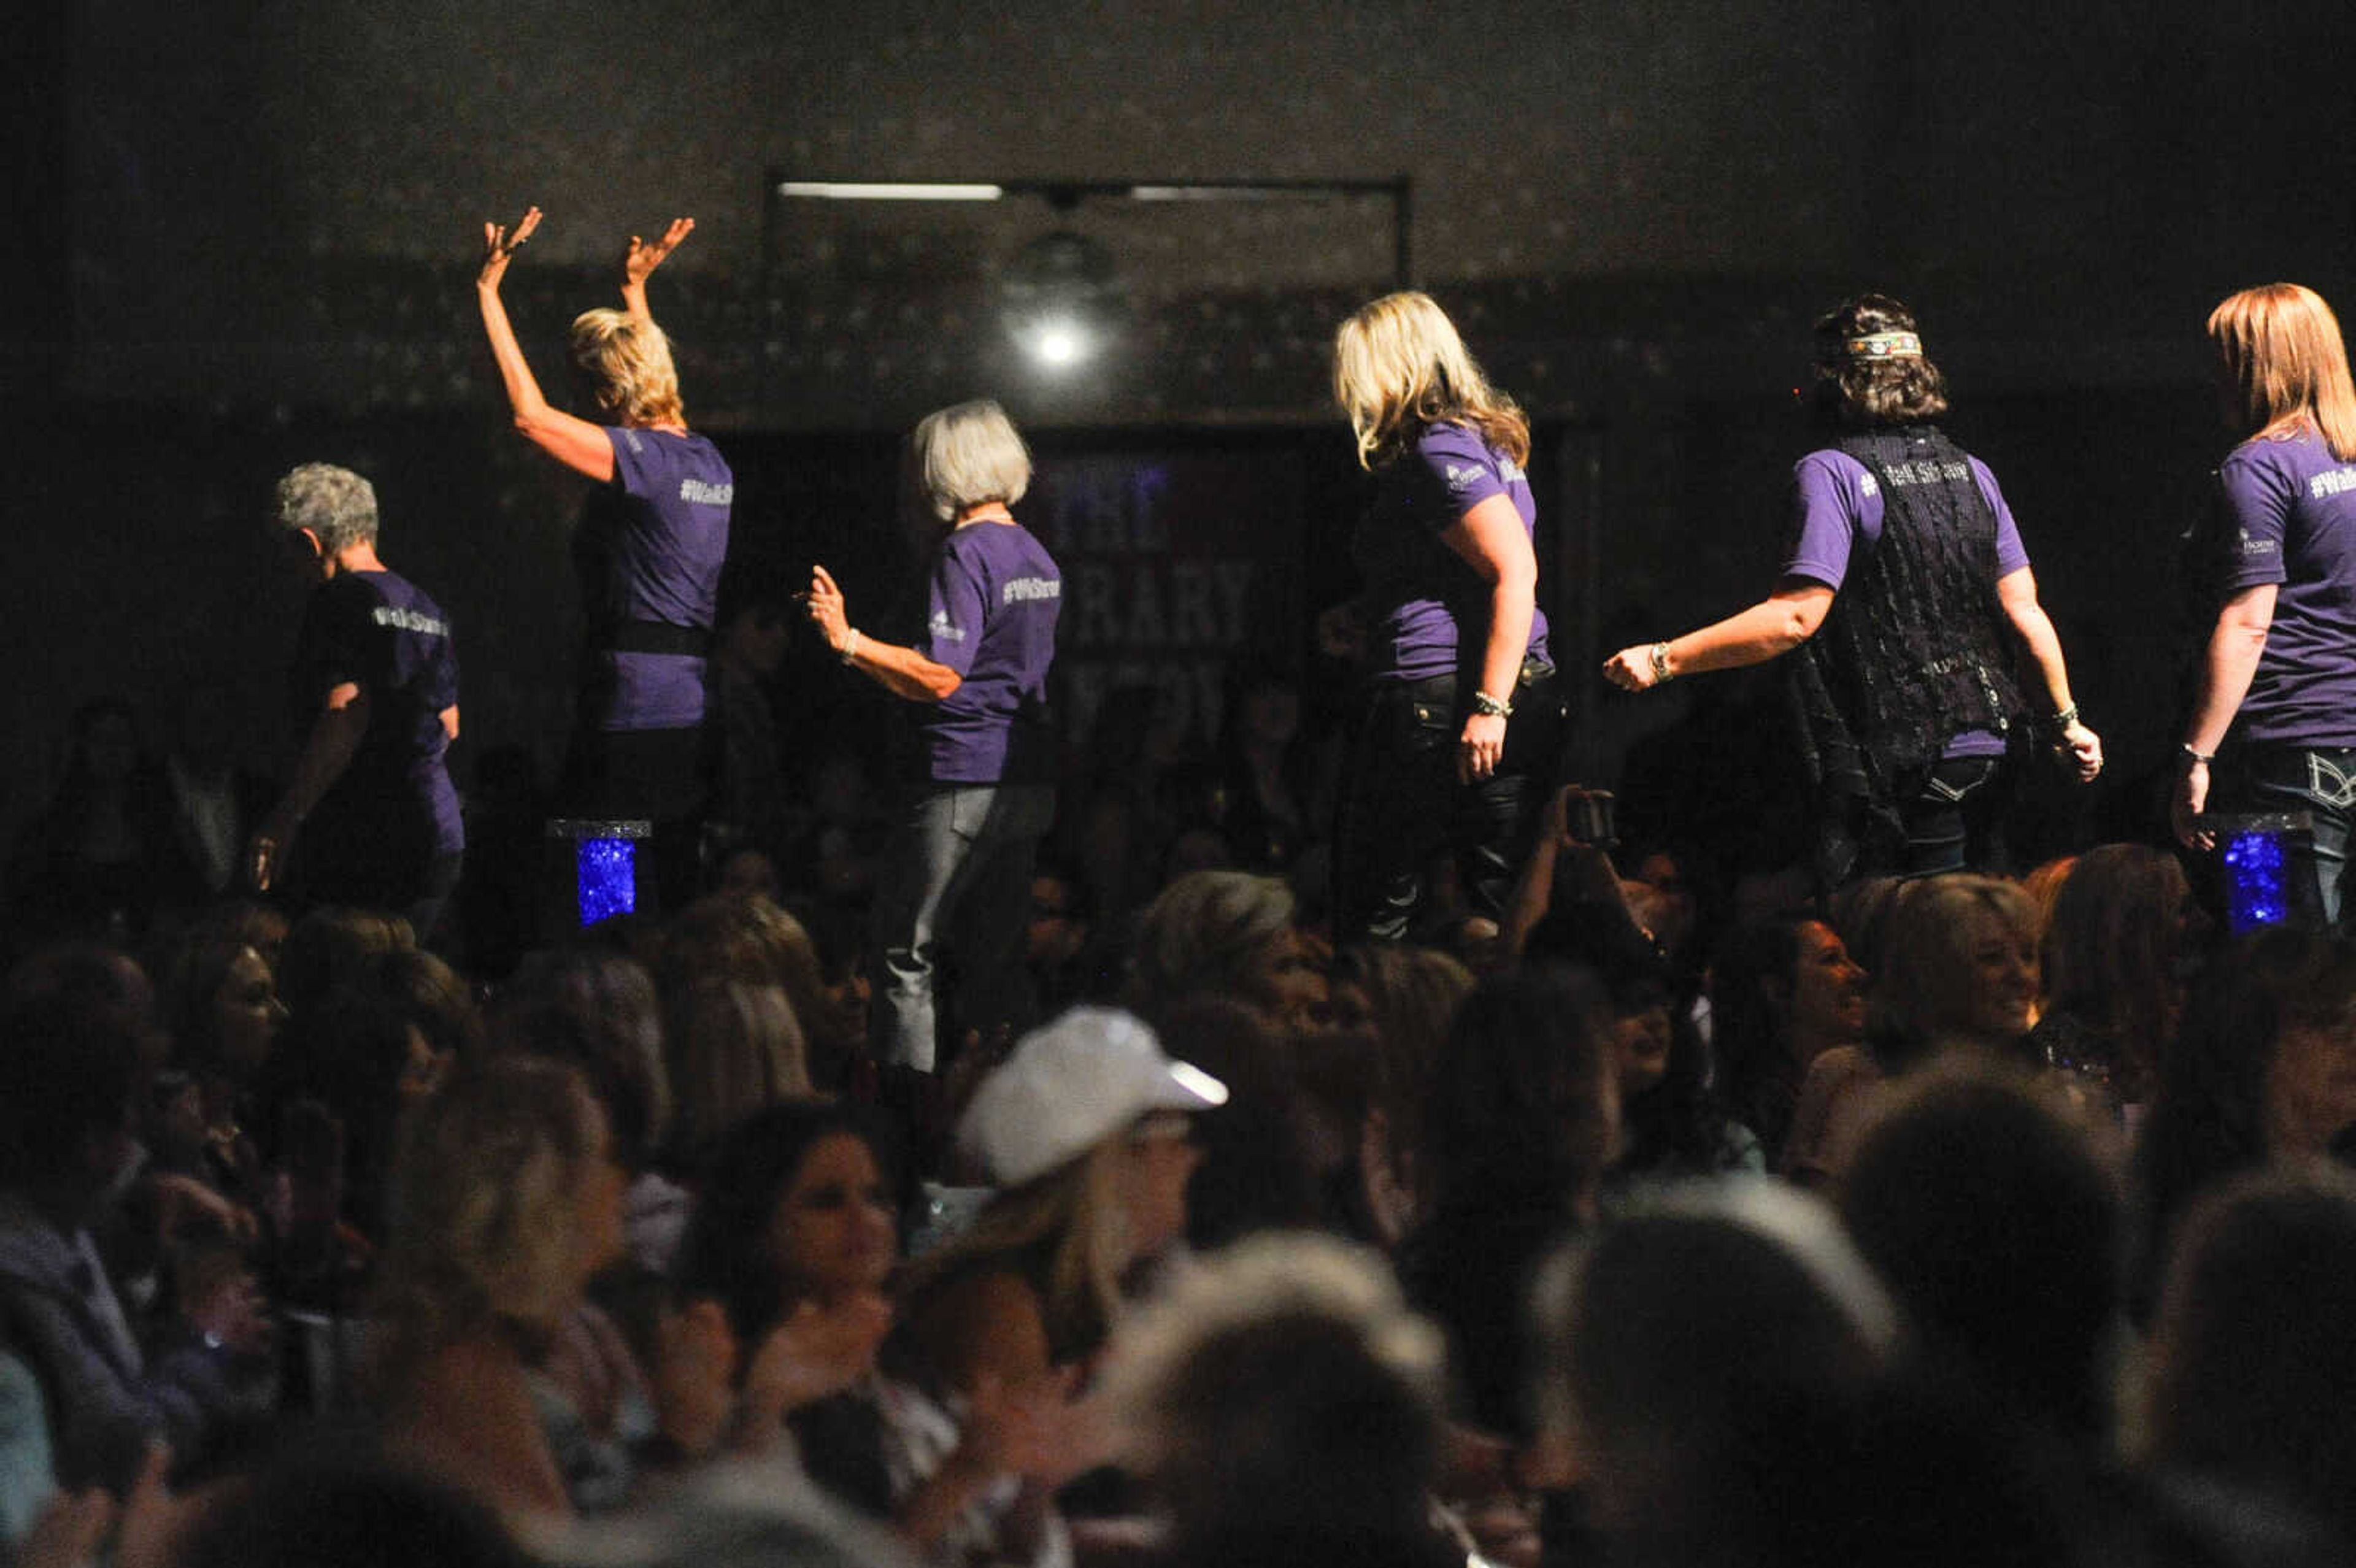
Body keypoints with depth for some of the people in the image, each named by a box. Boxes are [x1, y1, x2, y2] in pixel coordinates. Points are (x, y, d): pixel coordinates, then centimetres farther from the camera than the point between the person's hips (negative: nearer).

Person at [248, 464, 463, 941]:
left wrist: (284, 819, -22)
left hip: (362, 844, -8)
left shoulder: (338, 602, -8)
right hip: (436, 837, 8)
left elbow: (346, 715, -20)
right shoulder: (426, 610, 18)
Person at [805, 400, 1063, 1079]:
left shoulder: (965, 552, -12)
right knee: (995, 960, 12)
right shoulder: (1037, 555, 14)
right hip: (1031, 786, 8)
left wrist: (849, 641, -22)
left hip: (963, 786, -8)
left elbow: (940, 677, -20)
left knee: (904, 955, -3)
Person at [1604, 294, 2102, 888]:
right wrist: (2066, 719, 20)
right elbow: (2024, 609, 9)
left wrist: (1664, 660, -17)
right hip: (1983, 756, 6)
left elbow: (1797, 615, -19)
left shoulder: (1831, 473, -11)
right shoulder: (1971, 473, 10)